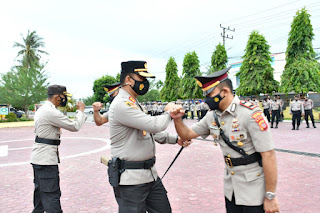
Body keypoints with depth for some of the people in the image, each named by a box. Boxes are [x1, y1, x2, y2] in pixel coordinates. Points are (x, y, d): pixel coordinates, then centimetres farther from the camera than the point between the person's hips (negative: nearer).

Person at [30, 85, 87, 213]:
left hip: (39, 158, 10)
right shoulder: (51, 112, -20)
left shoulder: (42, 109, 13)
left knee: (40, 192, 21)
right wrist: (81, 110, -1)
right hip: (46, 159, -10)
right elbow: (75, 126, -15)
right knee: (51, 196, -7)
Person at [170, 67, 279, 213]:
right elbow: (187, 135, 7)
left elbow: (268, 154, -21)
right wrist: (177, 119, -13)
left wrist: (270, 196, -18)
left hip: (254, 188, -6)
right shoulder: (213, 116, 0)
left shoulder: (250, 114, -21)